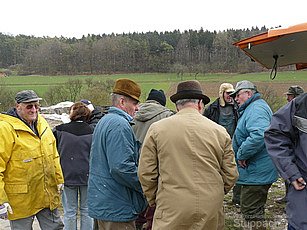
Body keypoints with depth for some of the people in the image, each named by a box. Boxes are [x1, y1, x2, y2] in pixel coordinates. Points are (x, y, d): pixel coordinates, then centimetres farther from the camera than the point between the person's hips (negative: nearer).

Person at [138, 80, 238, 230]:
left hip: (172, 212, -2)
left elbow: (145, 173, -1)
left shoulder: (157, 129, -2)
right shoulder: (219, 131, 2)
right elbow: (230, 174, 6)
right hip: (211, 215, 3)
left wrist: (154, 201, 14)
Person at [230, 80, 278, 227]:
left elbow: (259, 135, -36)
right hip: (260, 171, 11)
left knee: (251, 212, -3)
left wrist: (241, 155, -25)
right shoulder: (252, 108, 16)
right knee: (256, 210, 21)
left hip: (256, 173, -11)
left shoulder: (256, 109, -18)